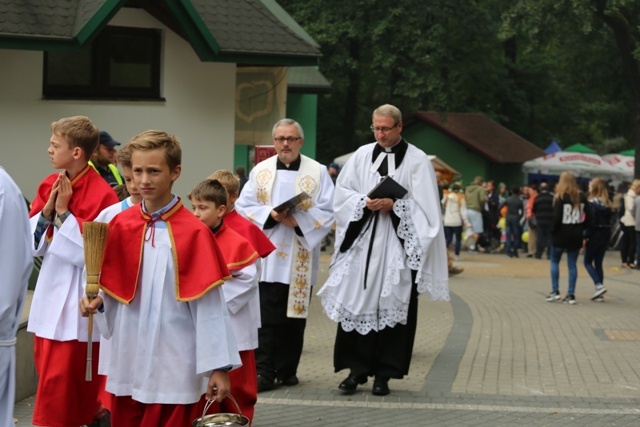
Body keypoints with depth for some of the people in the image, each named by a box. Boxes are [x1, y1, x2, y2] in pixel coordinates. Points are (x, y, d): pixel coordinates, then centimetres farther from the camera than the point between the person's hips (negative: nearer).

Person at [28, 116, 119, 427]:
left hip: (78, 298, -8)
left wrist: (63, 212, -18)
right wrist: (48, 209, -9)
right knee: (50, 374, 14)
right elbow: (32, 244, 7)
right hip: (51, 291, 8)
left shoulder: (101, 194, -16)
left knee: (58, 381, -4)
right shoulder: (49, 186, 6)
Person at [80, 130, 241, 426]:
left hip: (174, 367, -5)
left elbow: (210, 305, -10)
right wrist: (96, 301, -10)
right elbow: (112, 286, 12)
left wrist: (218, 366, -11)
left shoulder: (193, 233, -11)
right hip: (127, 363, 5)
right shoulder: (120, 226, 3)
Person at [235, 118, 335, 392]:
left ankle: (287, 369, 15)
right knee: (267, 318, -5)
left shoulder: (318, 172, 4)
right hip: (267, 256, 0)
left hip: (300, 259, 0)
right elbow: (243, 207, 4)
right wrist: (271, 215, -13)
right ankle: (264, 371, -5)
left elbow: (328, 212, -2)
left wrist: (299, 220, -16)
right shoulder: (260, 171, 8)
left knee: (294, 314, 5)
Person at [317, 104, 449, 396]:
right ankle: (357, 369, 8)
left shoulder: (417, 161, 1)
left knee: (392, 305, -2)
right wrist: (365, 203, -10)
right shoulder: (362, 156, 11)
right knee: (356, 304, 0)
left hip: (398, 245, -3)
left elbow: (424, 207, -4)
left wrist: (394, 205, -16)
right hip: (362, 241, 3)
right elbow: (342, 193, 7)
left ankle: (384, 373, 5)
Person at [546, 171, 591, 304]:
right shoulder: (581, 197, 3)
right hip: (576, 236, 4)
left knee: (554, 261, 11)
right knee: (572, 264, 7)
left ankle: (555, 291, 4)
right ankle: (571, 295, 5)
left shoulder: (560, 198, -12)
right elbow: (588, 216, 2)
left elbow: (557, 218, -16)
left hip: (561, 235, -4)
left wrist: (553, 231, -2)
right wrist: (580, 228, 10)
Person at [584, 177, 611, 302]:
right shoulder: (607, 204, 8)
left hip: (594, 236, -7)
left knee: (588, 262, 6)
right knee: (598, 263, 11)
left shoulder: (592, 203, -14)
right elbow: (609, 221, 9)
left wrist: (585, 237, -15)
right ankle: (599, 294, 10)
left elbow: (590, 222, -18)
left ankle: (599, 285, -11)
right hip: (605, 235, 7)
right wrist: (607, 235, 12)